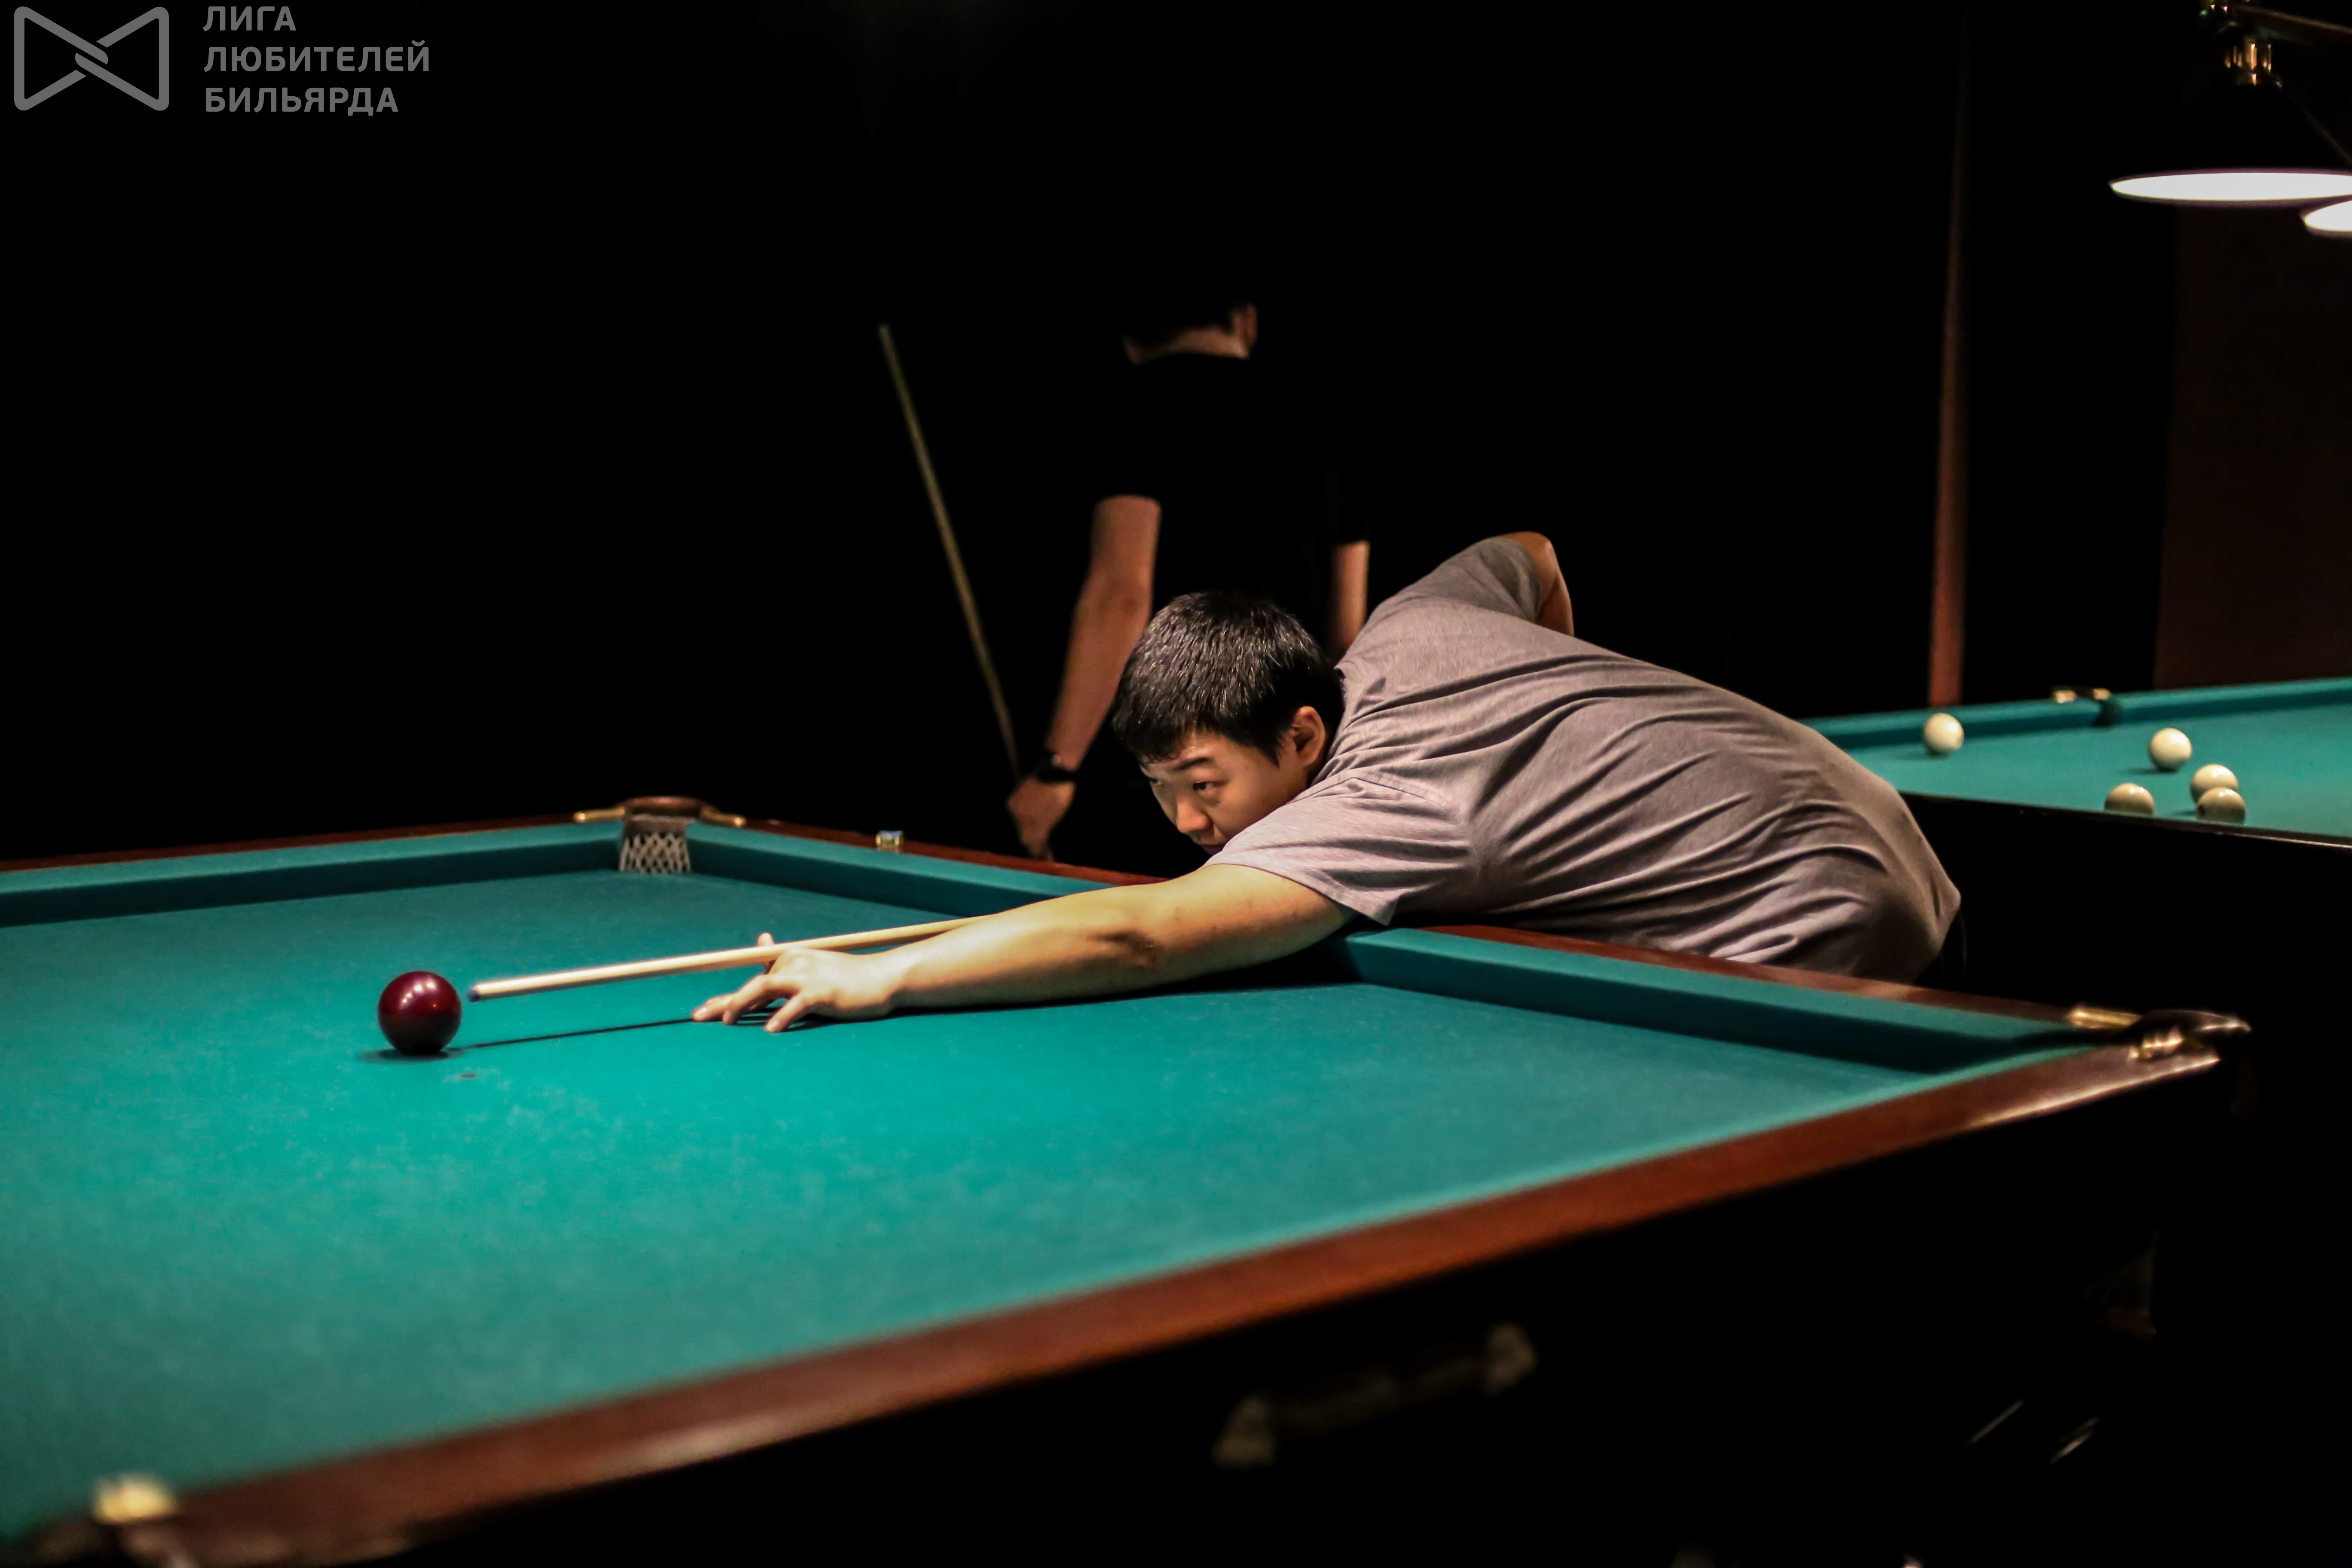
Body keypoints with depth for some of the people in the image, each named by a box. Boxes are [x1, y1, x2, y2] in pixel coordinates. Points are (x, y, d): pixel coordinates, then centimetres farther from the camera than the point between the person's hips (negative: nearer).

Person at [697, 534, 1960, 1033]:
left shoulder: (1374, 813, -32)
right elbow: (1534, 557, 18)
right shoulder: (1413, 628, -4)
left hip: (1826, 941, -10)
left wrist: (881, 977, -44)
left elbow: (1136, 933, -42)